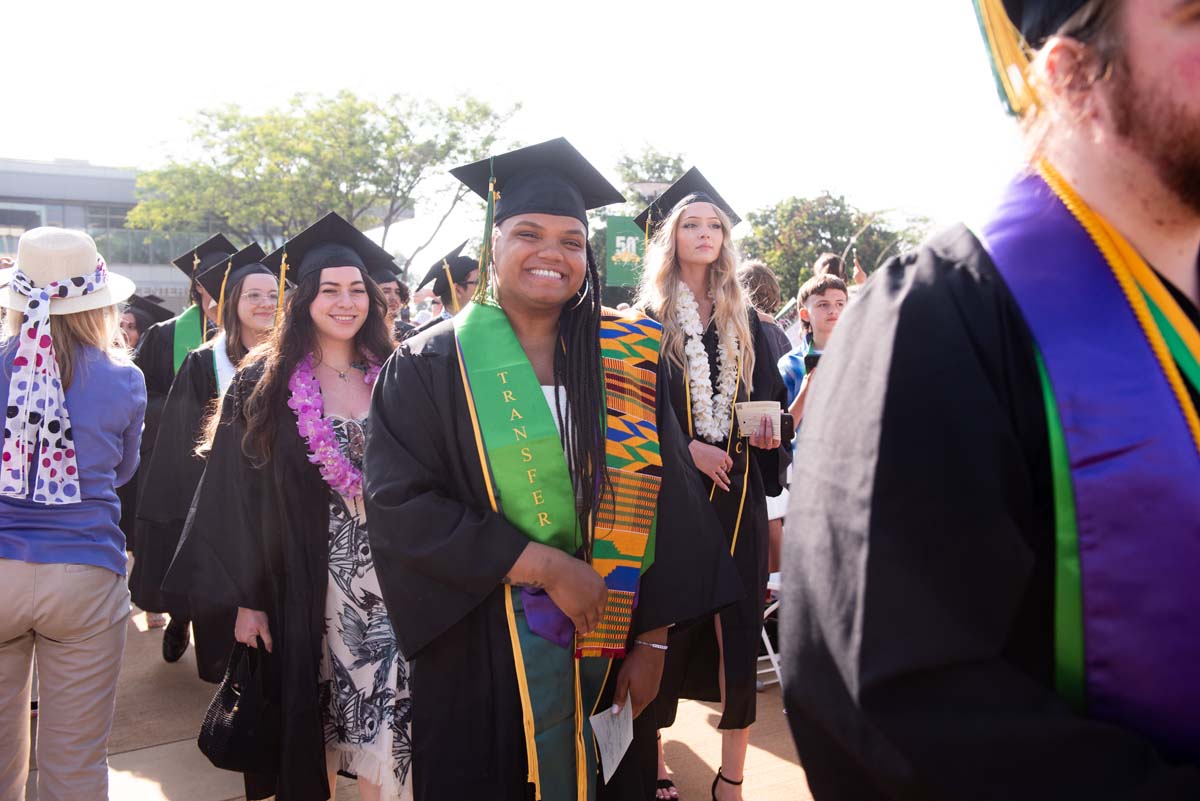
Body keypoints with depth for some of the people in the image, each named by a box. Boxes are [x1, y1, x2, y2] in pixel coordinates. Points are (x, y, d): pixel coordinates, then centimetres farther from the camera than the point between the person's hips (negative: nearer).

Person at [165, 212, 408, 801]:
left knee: (383, 719, 2)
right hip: (304, 581, -1)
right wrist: (246, 598, -5)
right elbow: (238, 496, -2)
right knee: (312, 726, 9)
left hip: (388, 578, 1)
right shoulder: (264, 385, -1)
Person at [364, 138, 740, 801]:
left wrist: (652, 640, -4)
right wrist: (547, 566, -19)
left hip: (607, 649, 2)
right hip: (484, 654, -2)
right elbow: (400, 504, -14)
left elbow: (663, 504, 0)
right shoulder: (429, 366, -5)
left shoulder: (626, 359, 1)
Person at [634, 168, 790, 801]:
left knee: (739, 626, 3)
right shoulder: (648, 318, 1)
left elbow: (769, 396, 14)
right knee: (667, 625, 3)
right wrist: (689, 448, -15)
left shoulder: (745, 322, 13)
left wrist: (769, 431, -7)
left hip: (736, 489, 3)